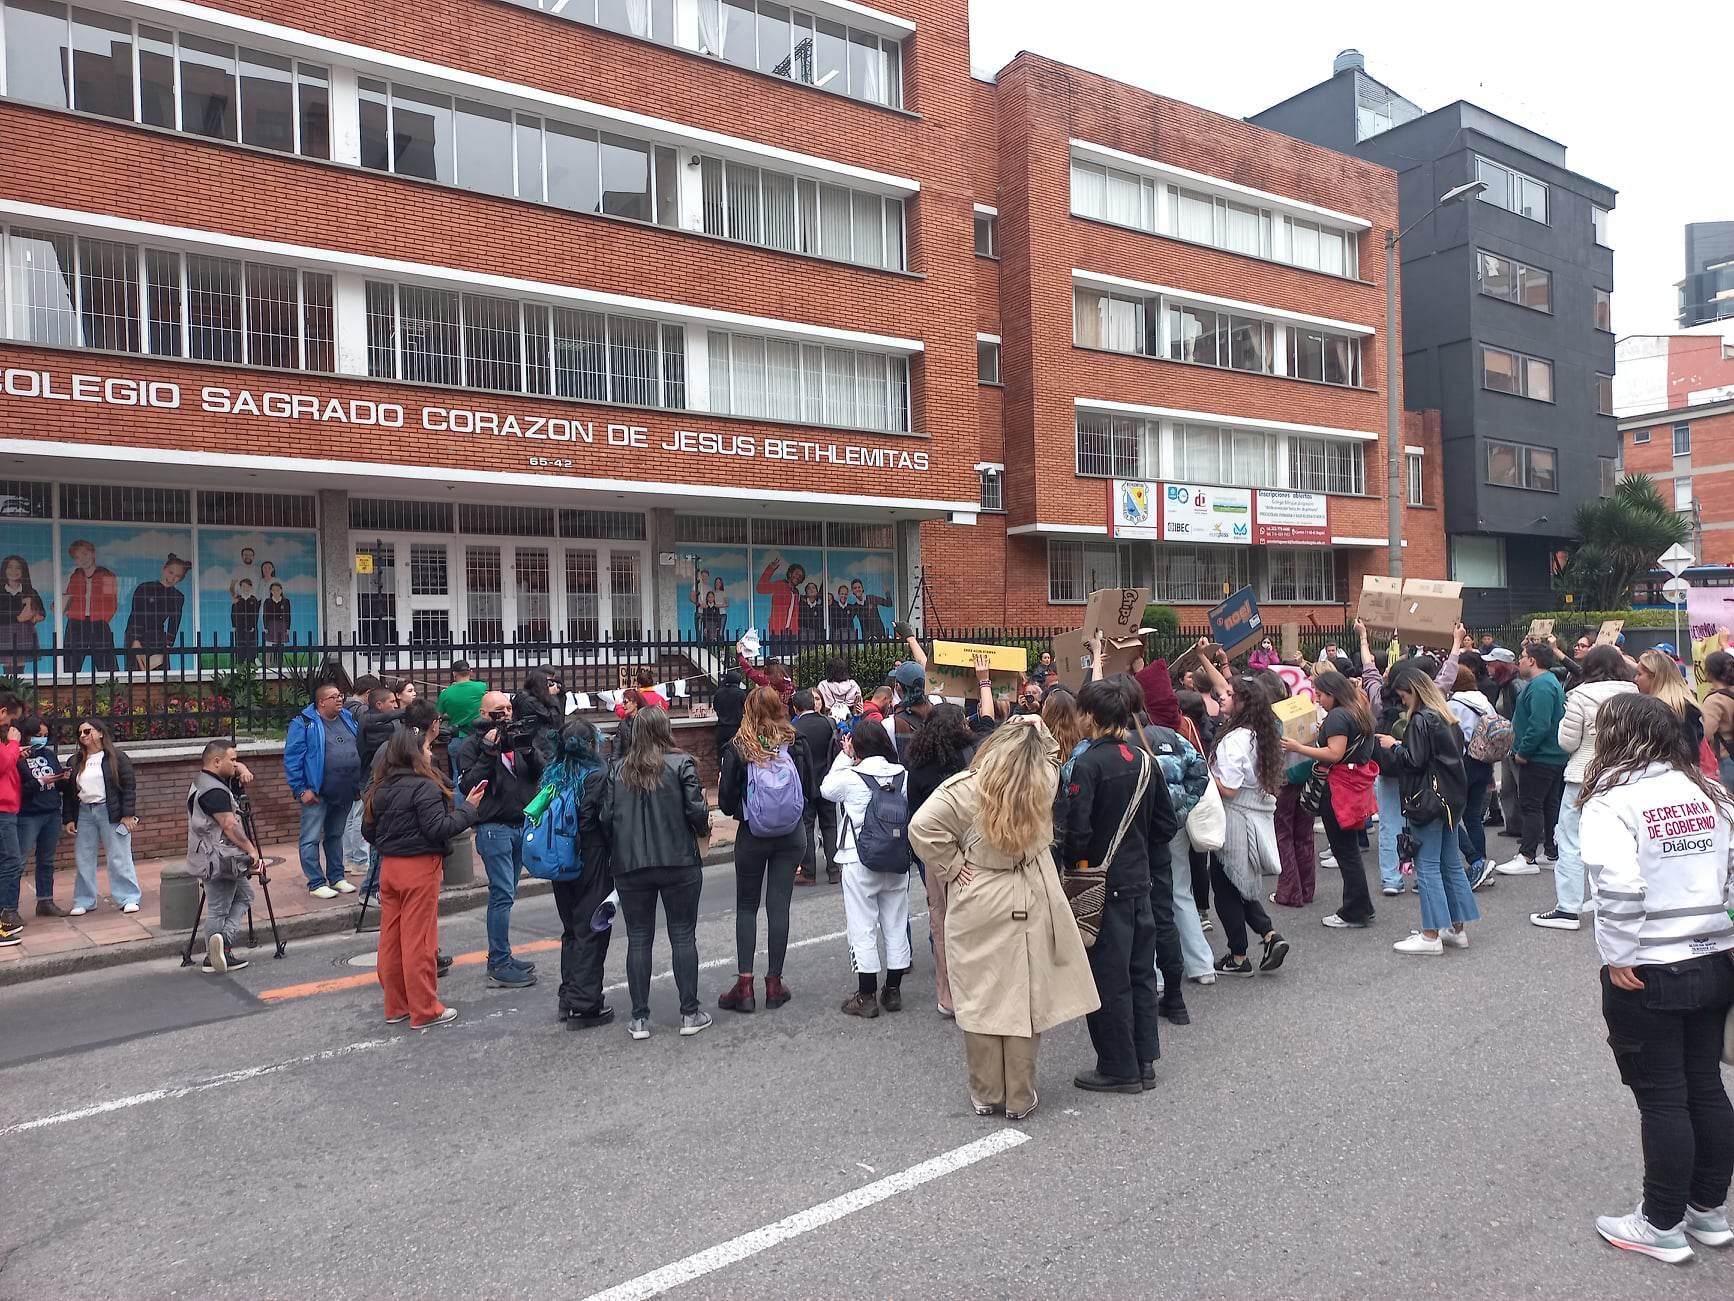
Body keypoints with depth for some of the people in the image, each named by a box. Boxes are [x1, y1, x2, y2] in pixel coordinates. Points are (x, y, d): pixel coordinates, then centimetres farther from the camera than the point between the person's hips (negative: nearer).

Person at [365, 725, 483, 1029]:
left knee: (390, 938, 13)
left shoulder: (379, 787, 6)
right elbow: (437, 829, -21)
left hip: (389, 867, 7)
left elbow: (368, 830, 13)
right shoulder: (424, 787, -17)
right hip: (419, 868, -7)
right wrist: (467, 808, -12)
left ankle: (396, 1006, 22)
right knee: (419, 941, 0)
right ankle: (424, 1010, 8)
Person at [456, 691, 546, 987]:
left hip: (522, 824, 6)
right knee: (502, 894, -9)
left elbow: (540, 774, 6)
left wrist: (528, 750, -11)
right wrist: (488, 751, -18)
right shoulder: (473, 745, -3)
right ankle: (499, 966, -5)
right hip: (494, 827, -6)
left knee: (506, 894, 13)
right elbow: (467, 785, -14)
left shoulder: (517, 737, 13)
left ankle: (501, 955, 22)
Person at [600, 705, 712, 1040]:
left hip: (630, 865, 2)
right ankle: (690, 1014, 12)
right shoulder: (681, 763, -6)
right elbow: (696, 810, -11)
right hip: (679, 862, -2)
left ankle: (639, 1019, 13)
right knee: (683, 936, 8)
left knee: (638, 939, 10)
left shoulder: (617, 770, 2)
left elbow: (606, 817, -1)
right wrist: (704, 828, 10)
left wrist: (618, 852, 14)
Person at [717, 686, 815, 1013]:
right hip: (792, 835, 2)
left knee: (746, 906, 11)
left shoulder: (738, 748, -11)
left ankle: (744, 984, 7)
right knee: (779, 905, 8)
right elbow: (811, 792, -1)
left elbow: (726, 800, -9)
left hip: (752, 836, -1)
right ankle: (774, 983, 13)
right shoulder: (796, 745, -6)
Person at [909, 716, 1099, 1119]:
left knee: (981, 1001, 9)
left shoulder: (965, 787, -13)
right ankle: (1020, 1097, 19)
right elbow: (1053, 756, 20)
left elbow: (922, 827, -20)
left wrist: (950, 866, -9)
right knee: (1024, 1001, 9)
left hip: (977, 908, -2)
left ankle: (986, 1094, 21)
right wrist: (1038, 730, 11)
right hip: (1029, 908, 2)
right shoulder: (1042, 783, -4)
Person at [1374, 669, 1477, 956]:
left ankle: (1431, 936, -3)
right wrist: (1401, 746, 14)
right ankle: (1457, 928, 20)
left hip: (1427, 800, -9)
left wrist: (1394, 746, -1)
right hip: (1451, 797, 9)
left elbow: (1414, 761, -20)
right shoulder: (1447, 718, 12)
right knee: (1451, 863, 13)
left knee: (1427, 866, -5)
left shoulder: (1421, 720, -15)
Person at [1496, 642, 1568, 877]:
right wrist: (1522, 749, 18)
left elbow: (1539, 725, -27)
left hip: (1539, 758, -11)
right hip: (1555, 757, 11)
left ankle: (1527, 858, -6)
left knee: (1530, 805, -7)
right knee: (1550, 805, 15)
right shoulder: (1552, 682, 17)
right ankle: (1553, 853, 22)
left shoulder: (1540, 686, -19)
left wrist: (1523, 752, -19)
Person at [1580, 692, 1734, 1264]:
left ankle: (1662, 1226, 19)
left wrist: (1618, 957, -15)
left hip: (1647, 974, -6)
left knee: (1662, 1099, 5)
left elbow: (1618, 886, -24)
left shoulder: (1612, 800, -14)